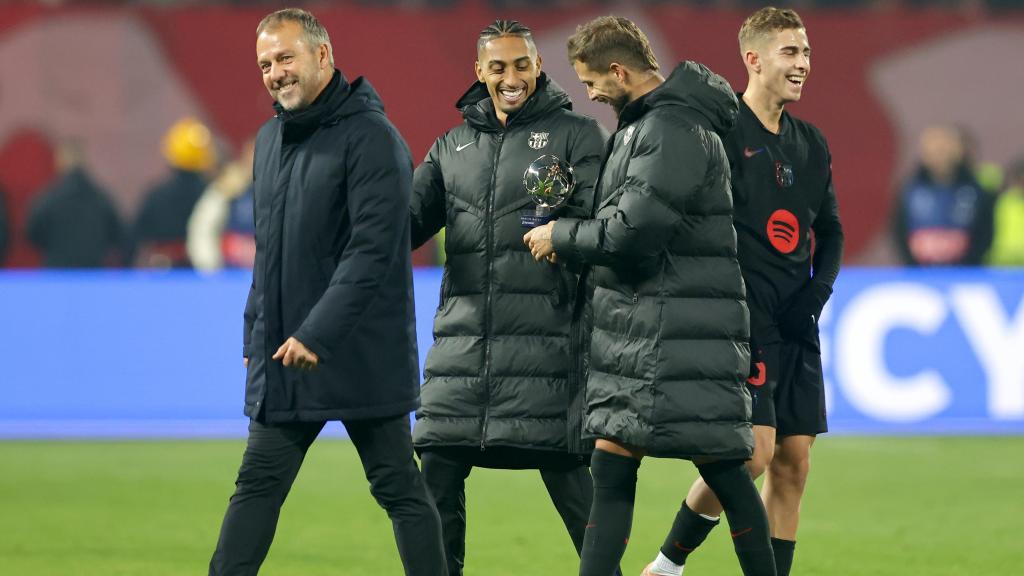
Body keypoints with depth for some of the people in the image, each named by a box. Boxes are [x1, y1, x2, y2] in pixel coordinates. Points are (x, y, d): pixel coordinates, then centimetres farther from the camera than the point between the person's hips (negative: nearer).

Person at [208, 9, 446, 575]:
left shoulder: (371, 137, -14)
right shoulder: (271, 138, 12)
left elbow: (373, 249, -21)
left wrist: (318, 334, -24)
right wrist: (255, 335, 15)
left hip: (362, 354, -7)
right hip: (281, 358, 7)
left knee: (399, 488, 2)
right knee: (257, 485, 5)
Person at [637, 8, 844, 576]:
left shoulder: (811, 144, 15)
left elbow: (830, 231, 22)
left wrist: (816, 294, 5)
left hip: (795, 324, 7)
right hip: (740, 320, -7)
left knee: (793, 463, 3)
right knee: (754, 450, -16)